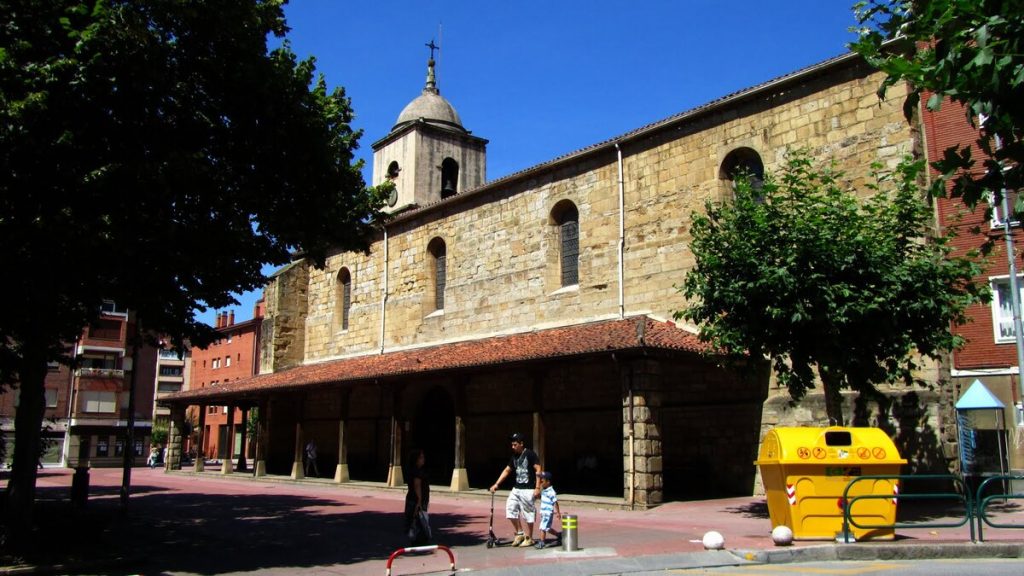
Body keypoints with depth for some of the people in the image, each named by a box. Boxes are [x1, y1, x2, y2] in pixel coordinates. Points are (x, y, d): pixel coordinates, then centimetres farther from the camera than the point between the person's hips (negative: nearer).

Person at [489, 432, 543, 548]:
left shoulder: (530, 454, -10)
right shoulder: (514, 457, 10)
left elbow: (538, 470, -12)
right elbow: (507, 470, 16)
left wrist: (537, 487, -17)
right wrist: (496, 484, 9)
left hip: (528, 490, -7)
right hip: (516, 488, 7)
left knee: (528, 513, -1)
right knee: (510, 509, 2)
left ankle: (529, 538, 12)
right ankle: (519, 534, 16)